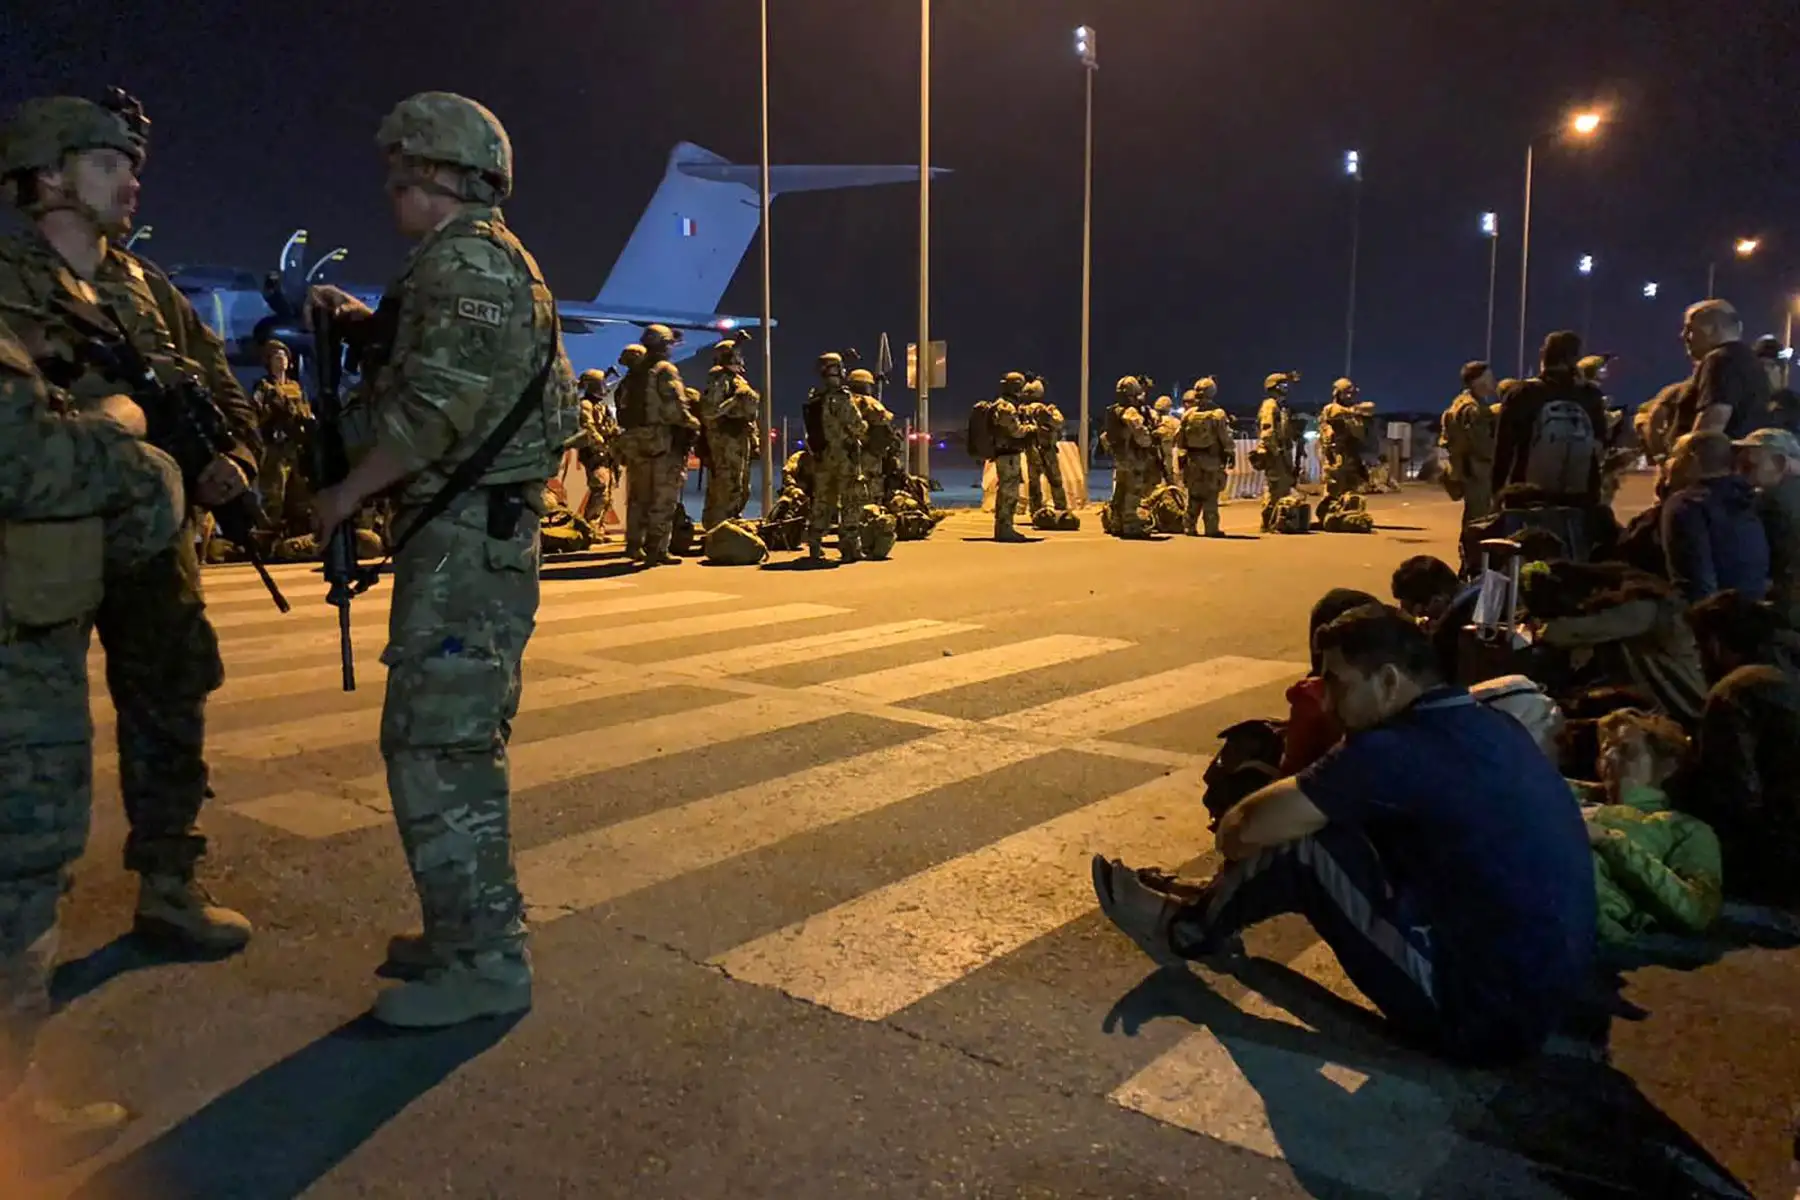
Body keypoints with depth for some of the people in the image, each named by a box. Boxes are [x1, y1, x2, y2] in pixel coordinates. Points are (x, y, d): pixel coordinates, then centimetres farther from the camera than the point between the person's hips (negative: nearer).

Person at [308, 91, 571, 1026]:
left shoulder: (461, 258, -11)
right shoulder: (497, 260, 21)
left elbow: (437, 405, -20)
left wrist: (346, 493, -11)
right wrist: (367, 324, 20)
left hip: (466, 537, -11)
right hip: (483, 534, 11)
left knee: (432, 742, -8)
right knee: (457, 737, 15)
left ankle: (485, 961, -1)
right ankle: (471, 929, 25)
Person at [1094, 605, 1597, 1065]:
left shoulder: (1397, 749, -22)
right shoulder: (1488, 726, 5)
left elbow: (1245, 827, -15)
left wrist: (1234, 836, 6)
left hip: (1487, 1013, -9)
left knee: (1303, 850, -8)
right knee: (1355, 822, 13)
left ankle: (1186, 932, 18)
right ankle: (1217, 903, 31)